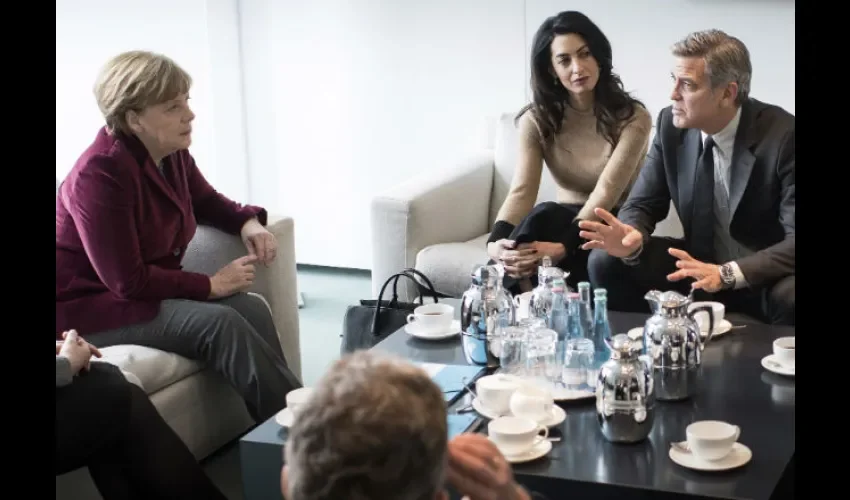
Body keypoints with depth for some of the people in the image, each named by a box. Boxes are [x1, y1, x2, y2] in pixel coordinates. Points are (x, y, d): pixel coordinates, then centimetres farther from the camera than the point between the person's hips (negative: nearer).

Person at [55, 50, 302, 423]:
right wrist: (211, 285, -20)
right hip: (94, 306, -8)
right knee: (219, 323, -27)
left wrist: (248, 222, -1)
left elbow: (205, 200, 21)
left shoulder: (172, 154, -1)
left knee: (252, 309, -17)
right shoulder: (101, 174, -25)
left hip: (150, 289, 8)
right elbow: (127, 281, -27)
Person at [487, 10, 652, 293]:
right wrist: (496, 241, -37)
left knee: (541, 219, -34)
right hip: (566, 219, 3)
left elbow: (605, 193, -24)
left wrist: (563, 247, -40)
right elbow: (521, 192, -16)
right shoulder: (536, 119, -4)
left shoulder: (632, 118, -14)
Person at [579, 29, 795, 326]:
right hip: (700, 267, 4)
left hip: (769, 278, -4)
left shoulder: (783, 136, -21)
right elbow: (642, 205, 1)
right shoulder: (672, 125, -6)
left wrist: (727, 274, -38)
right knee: (606, 263, -14)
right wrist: (633, 238, -24)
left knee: (790, 297, -38)